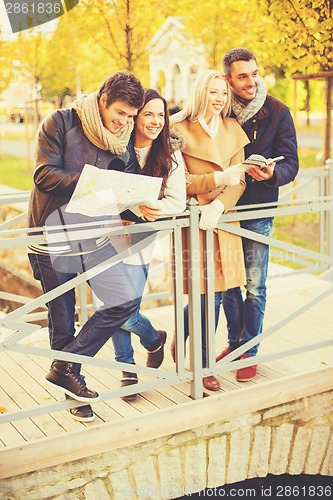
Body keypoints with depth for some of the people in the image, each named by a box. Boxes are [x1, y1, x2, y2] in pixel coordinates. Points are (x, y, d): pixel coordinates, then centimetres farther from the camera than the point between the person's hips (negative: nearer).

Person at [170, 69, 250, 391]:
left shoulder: (233, 130, 11)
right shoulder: (179, 130, -2)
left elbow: (239, 180, 4)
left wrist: (218, 206, -14)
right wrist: (220, 177, -22)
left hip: (223, 219, 5)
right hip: (193, 219, -4)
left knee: (214, 292, 3)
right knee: (206, 293, -3)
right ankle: (203, 365, 20)